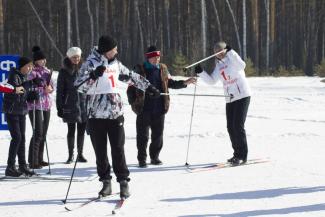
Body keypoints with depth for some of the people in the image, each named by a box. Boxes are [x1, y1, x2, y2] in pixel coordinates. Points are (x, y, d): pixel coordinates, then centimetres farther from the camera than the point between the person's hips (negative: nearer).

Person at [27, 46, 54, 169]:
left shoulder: (47, 71, 12)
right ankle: (33, 162, -8)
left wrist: (50, 88, -4)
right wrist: (43, 90, -21)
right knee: (38, 134, -11)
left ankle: (39, 159, 21)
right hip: (35, 106, -7)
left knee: (43, 134, 12)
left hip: (46, 105, 8)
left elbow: (52, 86, 17)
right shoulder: (32, 73, -9)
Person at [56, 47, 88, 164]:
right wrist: (59, 107, -6)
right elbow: (60, 90, -1)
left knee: (81, 131, 6)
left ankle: (80, 154, 15)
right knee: (71, 131, 3)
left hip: (83, 104, 2)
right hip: (70, 105, -2)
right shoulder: (64, 71, 0)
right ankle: (70, 155, 11)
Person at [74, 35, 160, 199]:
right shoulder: (91, 64, -8)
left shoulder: (115, 64, 10)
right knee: (100, 151, 4)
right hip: (96, 116, -3)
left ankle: (123, 182, 4)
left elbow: (132, 77, 26)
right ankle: (106, 182, 14)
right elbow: (80, 86, -20)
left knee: (118, 150, -1)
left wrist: (149, 87, 30)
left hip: (115, 114, 3)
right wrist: (93, 75, -36)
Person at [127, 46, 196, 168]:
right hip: (144, 108, -3)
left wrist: (184, 83, 8)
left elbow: (170, 83, 18)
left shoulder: (162, 69, 10)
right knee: (143, 135, 0)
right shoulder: (140, 69, -1)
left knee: (158, 135, 8)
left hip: (159, 109, 3)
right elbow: (131, 87, 2)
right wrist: (133, 103, -5)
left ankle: (154, 157, 22)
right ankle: (142, 159, 8)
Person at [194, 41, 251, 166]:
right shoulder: (219, 65, 14)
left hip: (242, 96, -8)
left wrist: (230, 52, -31)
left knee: (238, 125, -12)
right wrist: (201, 72, -3)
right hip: (230, 98, 8)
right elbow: (212, 80, 11)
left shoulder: (232, 58, -6)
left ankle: (242, 156, -8)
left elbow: (241, 66, -27)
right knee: (231, 127, 7)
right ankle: (237, 153, 19)